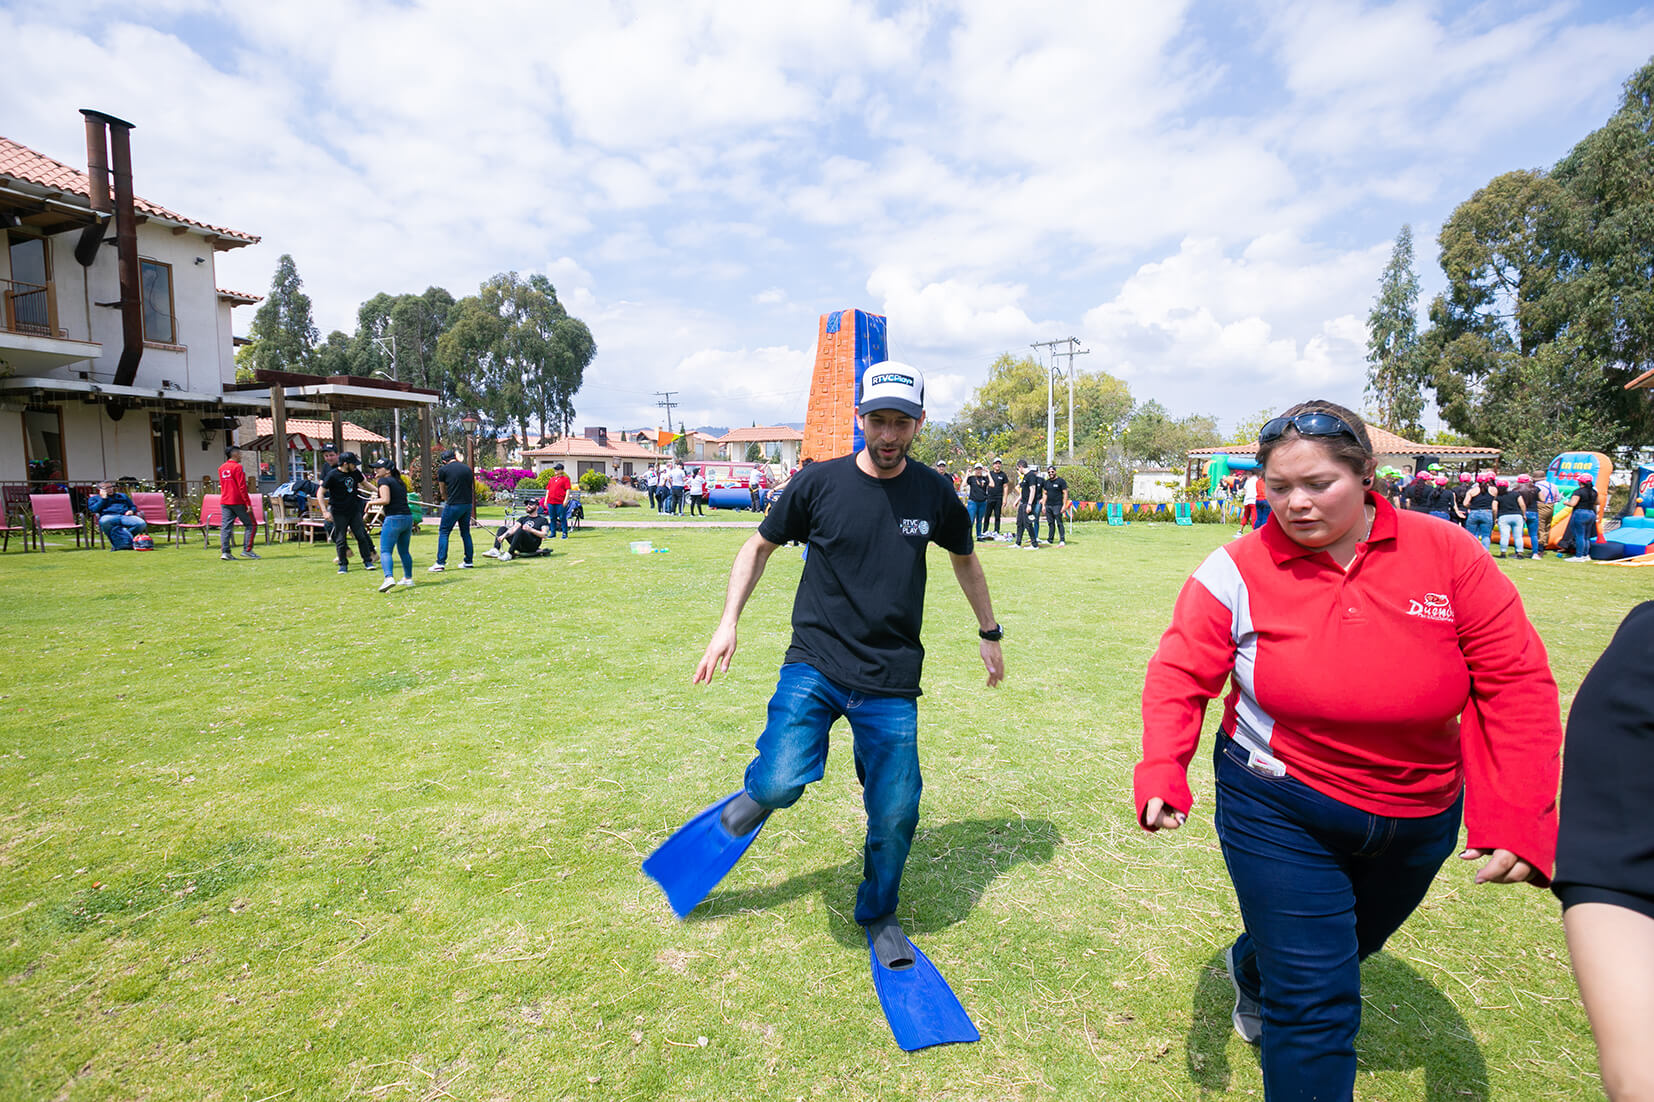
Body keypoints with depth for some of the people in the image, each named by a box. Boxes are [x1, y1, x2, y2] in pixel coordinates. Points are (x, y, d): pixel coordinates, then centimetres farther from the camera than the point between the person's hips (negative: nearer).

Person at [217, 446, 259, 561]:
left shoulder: (221, 469, 12)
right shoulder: (238, 467, -11)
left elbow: (222, 486, 18)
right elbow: (242, 487, -15)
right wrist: (248, 503, -15)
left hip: (224, 502, 7)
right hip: (238, 502, -7)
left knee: (225, 527, 4)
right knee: (251, 525, 2)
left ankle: (224, 552, -1)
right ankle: (247, 550, -3)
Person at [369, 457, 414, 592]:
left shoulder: (384, 481, -3)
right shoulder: (400, 482, 20)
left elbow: (385, 500, -15)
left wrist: (372, 502, 3)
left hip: (394, 519, -8)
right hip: (408, 517, 8)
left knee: (385, 551, -10)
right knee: (404, 551, 19)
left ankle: (389, 578, -28)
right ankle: (408, 578, 25)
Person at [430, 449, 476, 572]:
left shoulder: (443, 470, -1)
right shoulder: (468, 468, 10)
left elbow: (443, 491, 9)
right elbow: (472, 487, 12)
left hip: (453, 505, -5)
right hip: (468, 504, 5)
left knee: (443, 532, 3)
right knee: (465, 532, 15)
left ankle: (440, 563, -2)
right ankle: (468, 561, 16)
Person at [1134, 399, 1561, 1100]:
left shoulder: (1448, 555, -11)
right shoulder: (1238, 570, -16)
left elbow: (1516, 684, -11)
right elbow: (1180, 677, -14)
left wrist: (1520, 817, -20)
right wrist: (1162, 772, -30)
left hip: (1418, 819, 5)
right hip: (1278, 814, -4)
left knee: (1351, 945, 30)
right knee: (1316, 1002, -1)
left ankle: (1253, 972, 61)